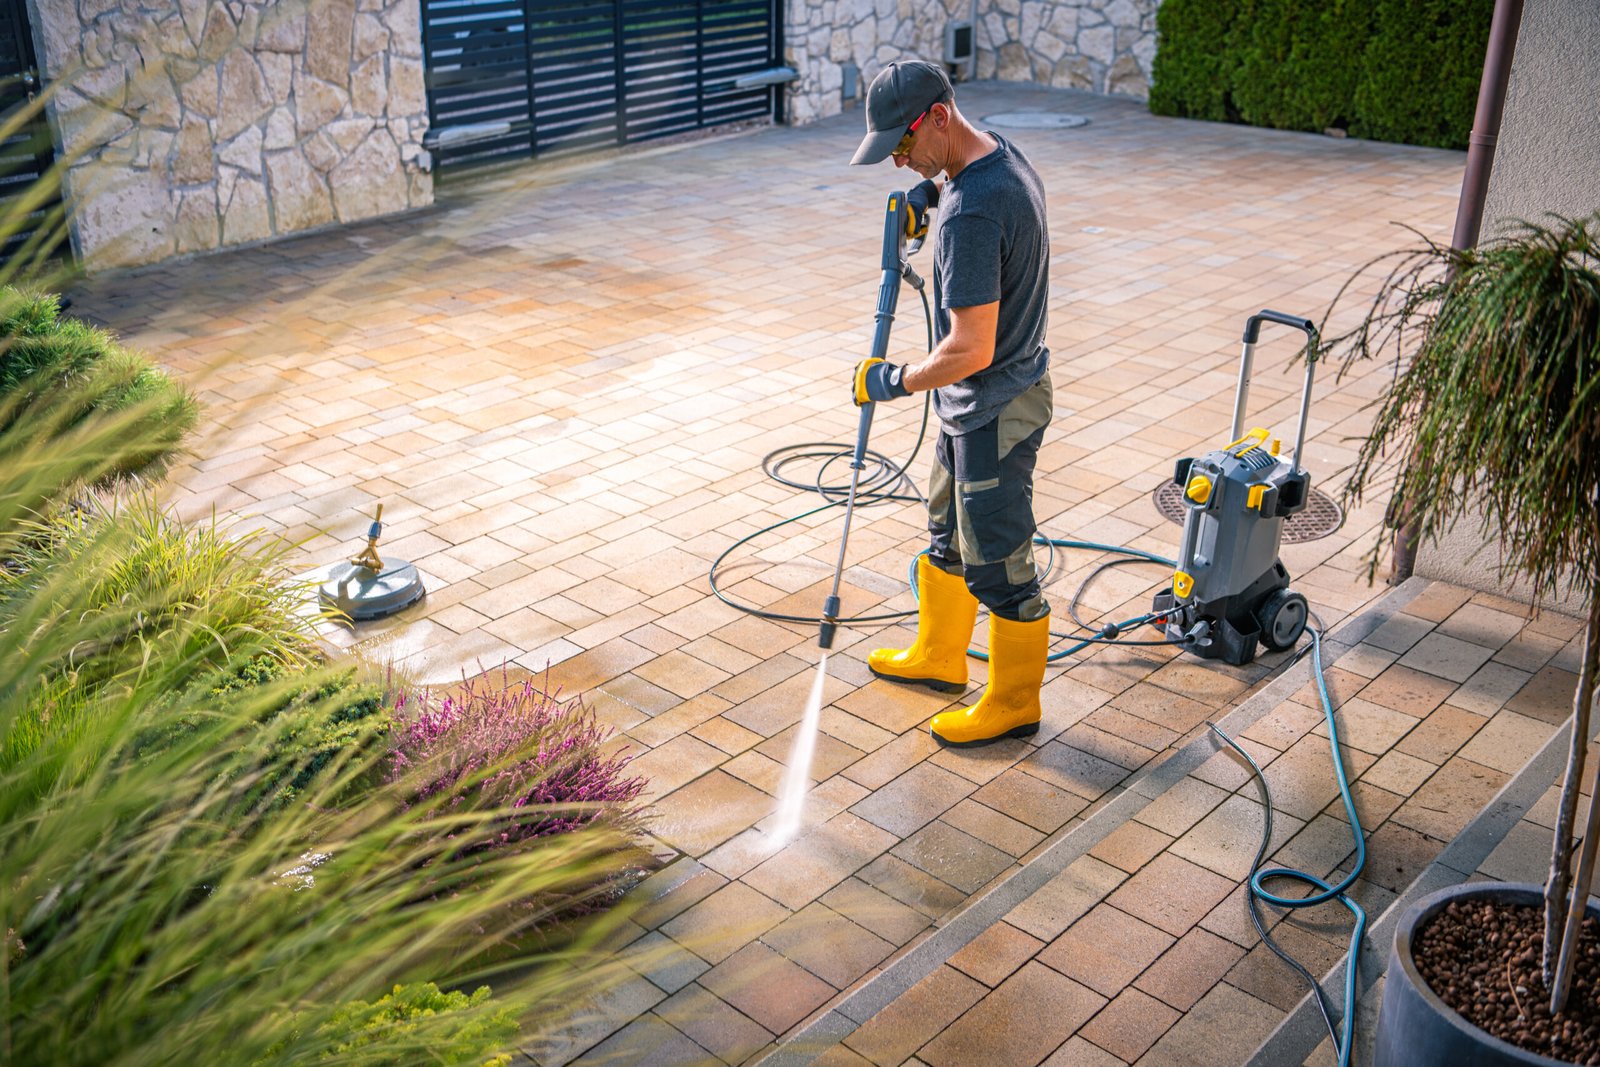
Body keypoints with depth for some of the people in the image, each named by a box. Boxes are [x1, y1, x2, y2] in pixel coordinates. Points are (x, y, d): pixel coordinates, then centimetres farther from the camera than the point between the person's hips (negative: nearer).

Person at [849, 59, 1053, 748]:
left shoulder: (972, 215, -31)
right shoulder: (1003, 153, 1)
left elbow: (972, 349, -31)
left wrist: (894, 382, -15)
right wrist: (932, 190, 6)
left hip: (994, 414, -11)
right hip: (973, 404, 11)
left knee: (997, 564, 5)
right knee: (947, 532, 25)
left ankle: (1013, 704, 23)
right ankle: (938, 657, 44)